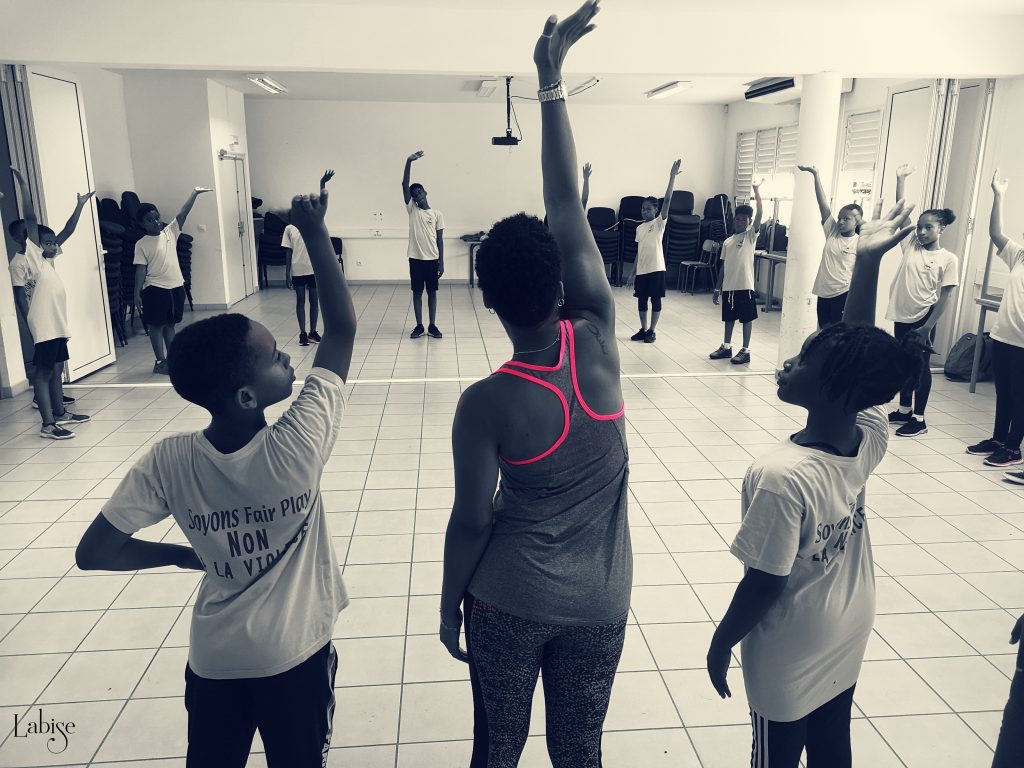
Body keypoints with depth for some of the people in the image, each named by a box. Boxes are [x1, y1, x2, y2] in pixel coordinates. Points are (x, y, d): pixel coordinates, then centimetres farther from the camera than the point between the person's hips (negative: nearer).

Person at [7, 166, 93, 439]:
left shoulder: (39, 254, 14)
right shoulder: (19, 261, -6)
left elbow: (67, 232, 15)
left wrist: (80, 206, 14)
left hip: (57, 323, 9)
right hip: (44, 326, -9)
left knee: (56, 369, 16)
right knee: (43, 372, -5)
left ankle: (60, 413, 28)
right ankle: (48, 425, -3)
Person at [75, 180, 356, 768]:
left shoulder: (170, 462, -21)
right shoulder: (298, 448, -29)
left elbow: (92, 553, -13)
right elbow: (343, 329, -22)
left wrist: (185, 555, 0)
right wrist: (316, 234, -17)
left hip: (214, 662, 3)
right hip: (296, 658, -2)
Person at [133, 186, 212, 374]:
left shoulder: (170, 232, 5)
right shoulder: (141, 244, -4)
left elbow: (182, 214, -3)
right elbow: (141, 269, -6)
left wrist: (194, 193, -11)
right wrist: (137, 292, -11)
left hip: (176, 286, 4)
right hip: (155, 288, -4)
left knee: (170, 324, 14)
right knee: (156, 325, 4)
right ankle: (160, 361, 10)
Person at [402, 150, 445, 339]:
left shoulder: (437, 214, 2)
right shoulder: (412, 209, 2)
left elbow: (440, 240, 3)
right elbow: (404, 185, -8)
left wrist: (441, 262, -1)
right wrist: (409, 161, -18)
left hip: (432, 259, 0)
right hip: (416, 258, 0)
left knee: (432, 292, 7)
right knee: (417, 292, 6)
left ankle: (432, 326, 16)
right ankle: (419, 326, 15)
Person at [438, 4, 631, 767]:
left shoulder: (486, 404, -22)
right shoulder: (599, 342, -16)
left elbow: (471, 520, -13)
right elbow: (567, 208, -13)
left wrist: (448, 605, 4)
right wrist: (553, 81, -8)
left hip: (509, 602, -2)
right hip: (599, 604, 2)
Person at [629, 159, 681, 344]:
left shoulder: (659, 223, -4)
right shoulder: (639, 228, 12)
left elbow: (667, 200, -16)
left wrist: (672, 176, -23)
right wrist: (634, 272, 13)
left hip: (656, 268, -5)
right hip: (641, 270, 5)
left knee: (656, 301, 3)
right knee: (641, 300, 11)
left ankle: (652, 331, 12)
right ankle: (643, 329, 22)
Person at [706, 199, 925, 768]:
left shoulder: (781, 477, -35)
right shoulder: (871, 439, -18)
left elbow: (763, 586, -25)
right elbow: (860, 349, -7)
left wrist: (721, 644, -9)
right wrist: (869, 259, -11)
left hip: (788, 661, -6)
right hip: (846, 647, 6)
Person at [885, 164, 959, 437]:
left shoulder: (948, 259, -6)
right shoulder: (911, 245, 5)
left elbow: (946, 297, -8)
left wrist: (928, 327, -14)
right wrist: (900, 179, -6)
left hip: (923, 319, -5)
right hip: (901, 316, 5)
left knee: (920, 366, 2)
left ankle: (919, 419, 11)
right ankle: (904, 410, 28)